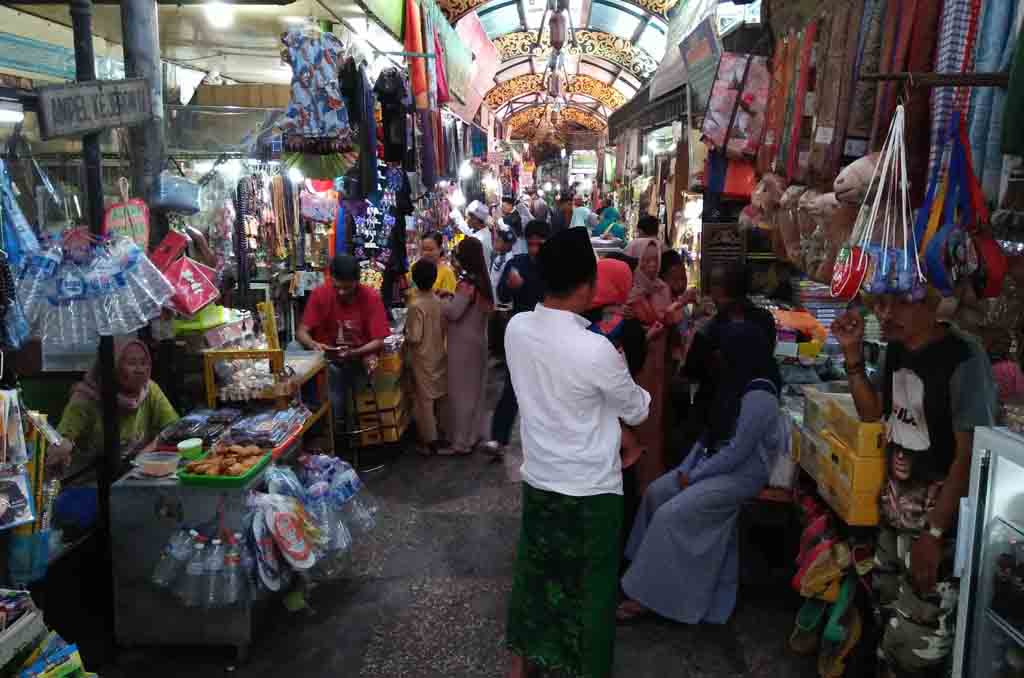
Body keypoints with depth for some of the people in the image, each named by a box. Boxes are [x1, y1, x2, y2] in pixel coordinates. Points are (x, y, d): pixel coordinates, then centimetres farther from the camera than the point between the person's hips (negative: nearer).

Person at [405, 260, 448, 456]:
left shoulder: (416, 305, -22)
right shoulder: (438, 301, -2)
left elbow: (414, 338, -22)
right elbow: (443, 328, 7)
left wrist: (405, 337, -3)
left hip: (422, 358, -6)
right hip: (438, 354, 6)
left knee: (424, 400, 4)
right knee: (436, 397, 18)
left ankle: (430, 441, 11)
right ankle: (437, 435, 29)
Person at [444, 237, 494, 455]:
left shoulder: (467, 282, -22)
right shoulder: (482, 280, 5)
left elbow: (453, 312, -22)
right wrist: (453, 297, 7)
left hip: (463, 343, -9)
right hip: (477, 339, 9)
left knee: (461, 391, 1)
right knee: (474, 388, 17)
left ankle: (462, 442, 10)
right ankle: (473, 434, 29)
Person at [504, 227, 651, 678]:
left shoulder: (516, 329, -9)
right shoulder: (596, 350, -26)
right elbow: (637, 412, -9)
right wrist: (620, 372, 8)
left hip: (538, 477, 6)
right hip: (590, 487, -5)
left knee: (534, 568, 22)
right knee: (589, 585, 13)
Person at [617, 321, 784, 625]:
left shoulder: (759, 396, -24)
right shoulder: (736, 384, 7)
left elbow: (737, 453, -24)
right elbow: (711, 432, 12)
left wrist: (694, 476, -15)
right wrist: (686, 467, 2)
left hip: (741, 475, -10)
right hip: (716, 464, 10)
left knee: (670, 515, -19)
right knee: (655, 493, 0)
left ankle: (647, 596, -7)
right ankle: (651, 573, 9)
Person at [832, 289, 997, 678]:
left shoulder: (964, 359, -22)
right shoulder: (896, 349, 2)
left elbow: (971, 455, -20)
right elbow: (873, 413, 14)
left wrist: (934, 533, -20)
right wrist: (853, 353, 0)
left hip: (939, 519, -7)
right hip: (894, 514, 8)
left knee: (917, 644, -2)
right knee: (889, 614, 23)